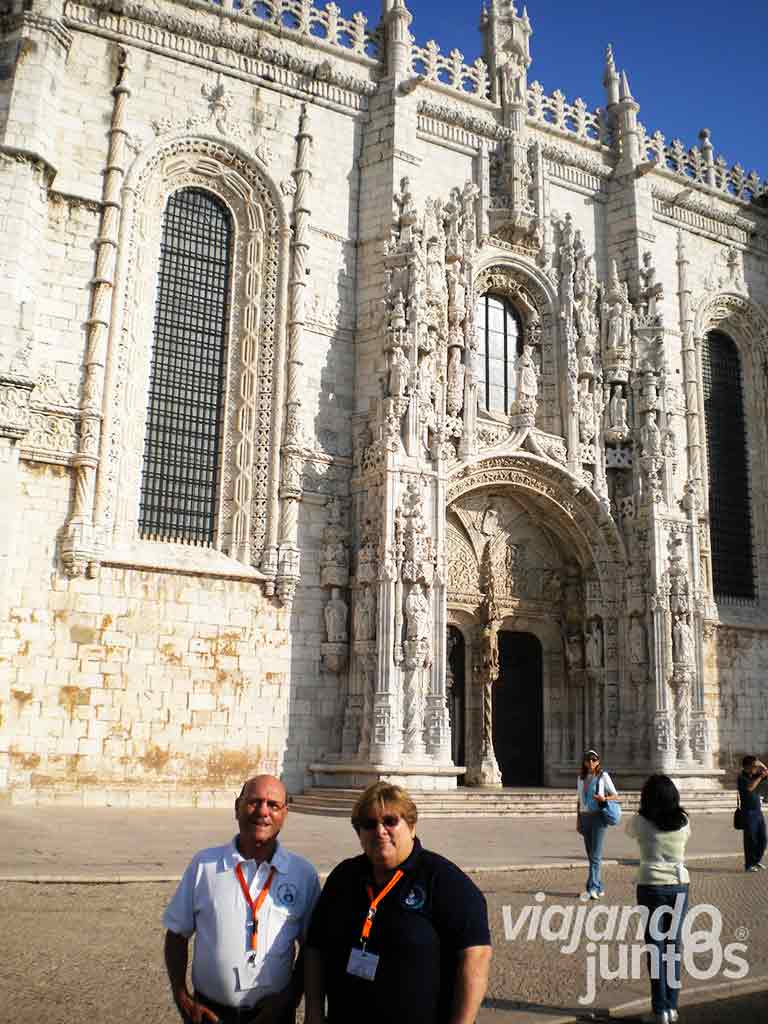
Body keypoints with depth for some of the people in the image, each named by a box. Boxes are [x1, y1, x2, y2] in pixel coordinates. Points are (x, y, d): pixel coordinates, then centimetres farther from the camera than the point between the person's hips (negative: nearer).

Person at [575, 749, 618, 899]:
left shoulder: (603, 776, -1)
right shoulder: (581, 778, 12)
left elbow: (615, 796, 2)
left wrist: (604, 799, -19)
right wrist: (578, 820, 13)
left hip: (598, 816, -5)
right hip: (585, 816, 5)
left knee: (596, 855, -11)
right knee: (590, 855, 8)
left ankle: (592, 888, -16)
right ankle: (599, 888, 17)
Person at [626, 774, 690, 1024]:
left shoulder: (640, 822, -10)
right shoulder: (683, 821, -2)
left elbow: (628, 830, 12)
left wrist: (642, 811, 27)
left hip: (652, 886, -3)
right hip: (679, 884, 3)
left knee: (655, 945, 4)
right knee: (673, 943, 12)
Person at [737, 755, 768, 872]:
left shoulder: (754, 775, 9)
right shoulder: (742, 777, -11)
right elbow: (750, 787, -28)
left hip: (758, 811, 7)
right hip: (749, 812, -7)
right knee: (751, 840, -2)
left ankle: (757, 861, 26)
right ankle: (749, 865, 7)